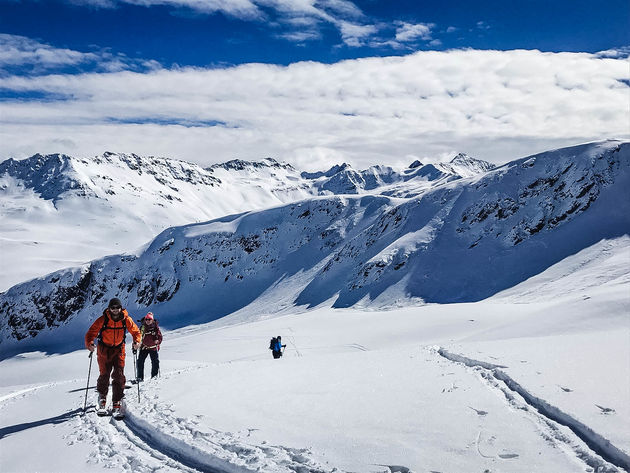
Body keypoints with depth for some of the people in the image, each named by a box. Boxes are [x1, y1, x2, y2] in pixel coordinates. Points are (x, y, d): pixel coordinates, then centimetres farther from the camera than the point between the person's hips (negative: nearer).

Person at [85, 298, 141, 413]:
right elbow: (92, 332, -11)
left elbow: (135, 331, 3)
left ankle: (117, 401, -1)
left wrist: (136, 341, -16)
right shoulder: (103, 320, -14)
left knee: (119, 375, -7)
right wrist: (89, 343, -29)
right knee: (104, 374, 1)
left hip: (119, 349, 1)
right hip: (104, 349, -1)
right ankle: (102, 397, 26)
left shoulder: (126, 320, -9)